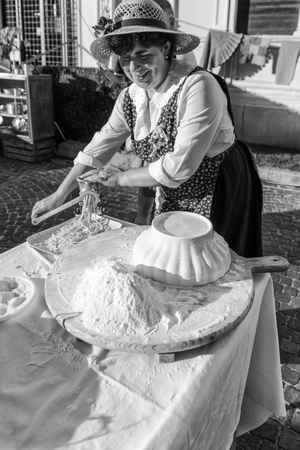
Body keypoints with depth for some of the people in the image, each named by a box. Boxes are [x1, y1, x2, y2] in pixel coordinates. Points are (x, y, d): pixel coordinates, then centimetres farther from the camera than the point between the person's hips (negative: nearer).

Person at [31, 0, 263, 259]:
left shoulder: (198, 86, -25)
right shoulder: (130, 98, -4)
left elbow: (179, 166, -28)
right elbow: (98, 148, 3)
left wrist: (121, 178, -15)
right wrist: (59, 195, -1)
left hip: (222, 196, -5)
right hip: (170, 200, 6)